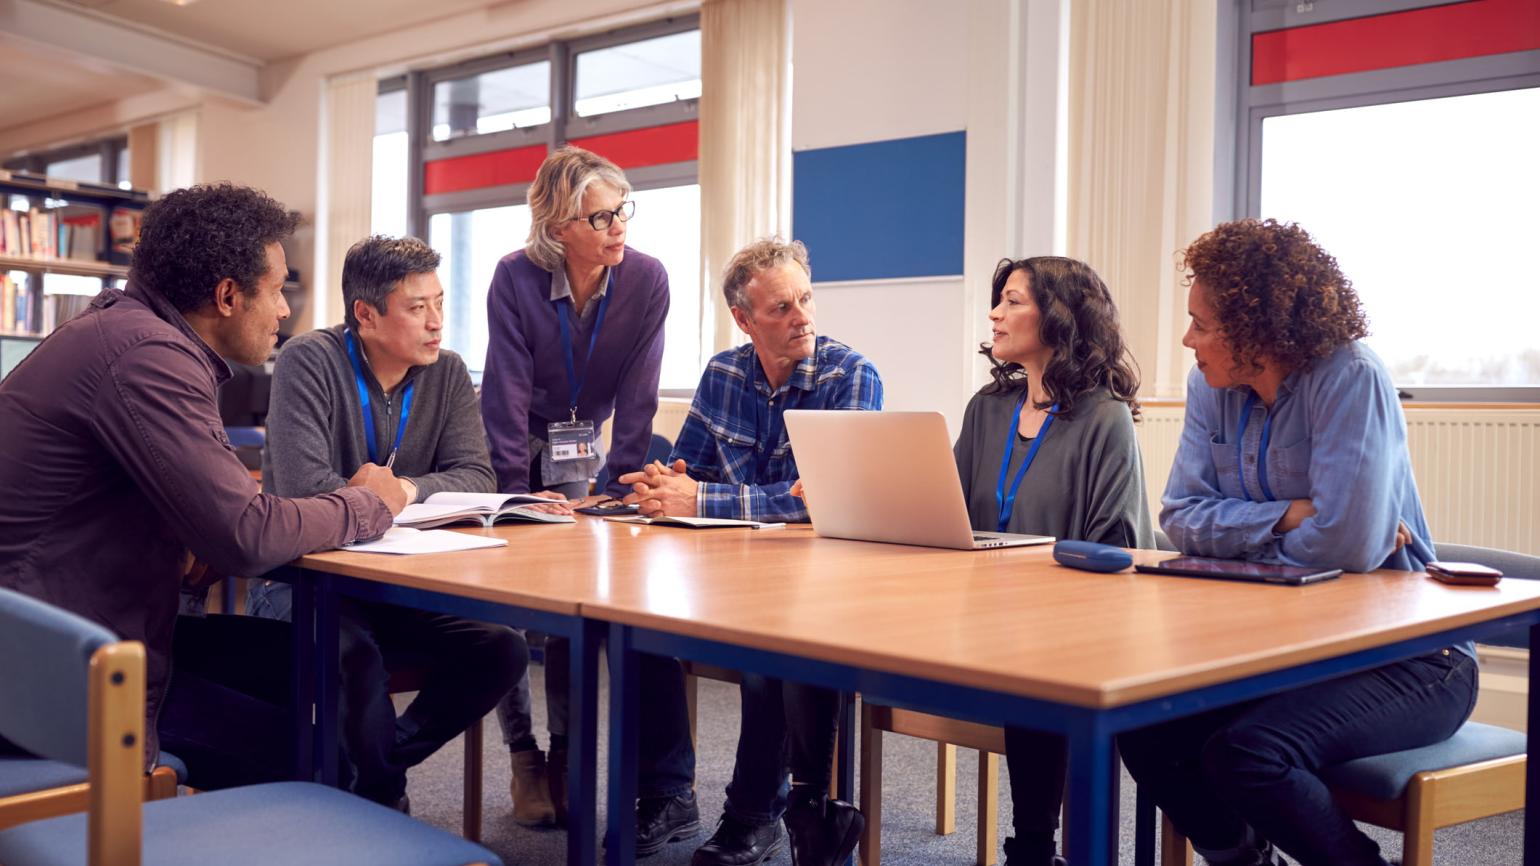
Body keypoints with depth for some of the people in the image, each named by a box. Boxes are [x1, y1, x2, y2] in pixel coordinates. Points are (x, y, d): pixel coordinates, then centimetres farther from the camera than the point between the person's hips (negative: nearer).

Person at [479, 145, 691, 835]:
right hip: (515, 445, -1)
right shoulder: (516, 278, -21)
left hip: (581, 448, 1)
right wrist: (516, 496, -24)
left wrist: (615, 492, -19)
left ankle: (564, 752, 5)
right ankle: (523, 753, 7)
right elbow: (508, 394, -21)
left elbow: (637, 397, -15)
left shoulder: (646, 279, -17)